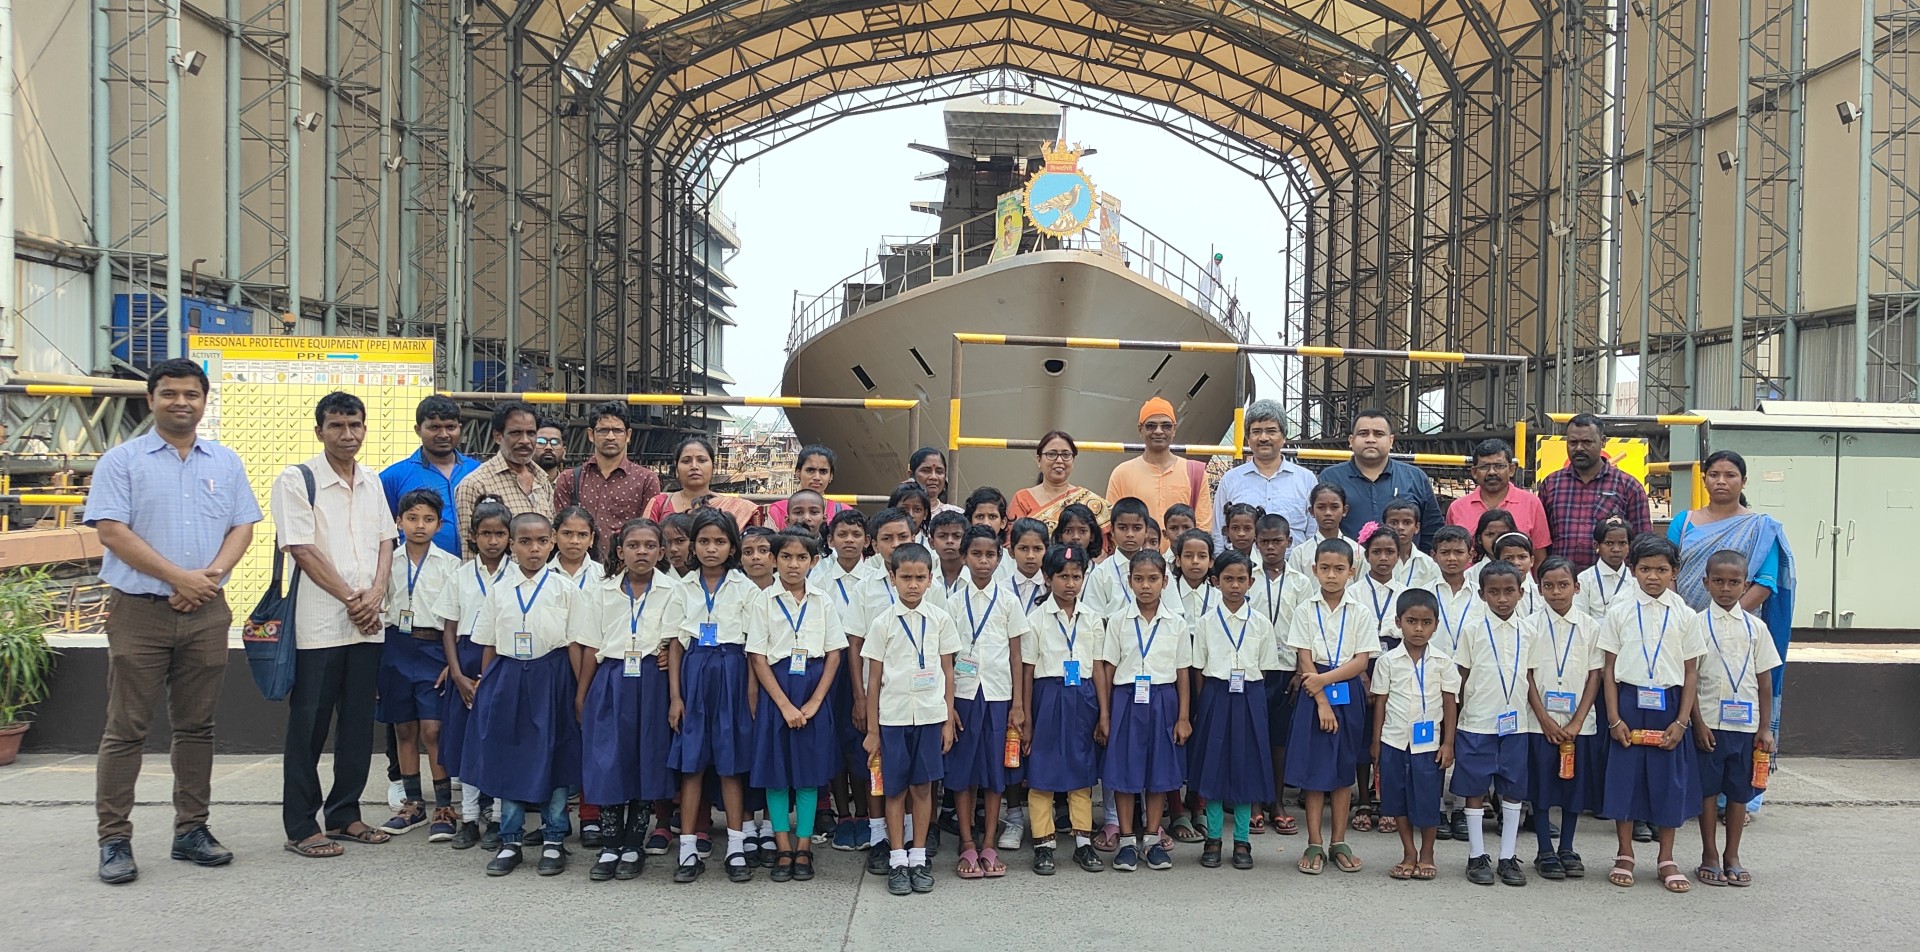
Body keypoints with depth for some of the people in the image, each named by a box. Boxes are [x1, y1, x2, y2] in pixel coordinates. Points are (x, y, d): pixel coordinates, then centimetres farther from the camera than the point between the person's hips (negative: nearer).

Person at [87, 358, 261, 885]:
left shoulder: (225, 462, 12)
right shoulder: (122, 461, 0)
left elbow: (242, 526, 9)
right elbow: (111, 530, -9)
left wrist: (212, 572, -9)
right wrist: (177, 577, -14)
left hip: (206, 612, 4)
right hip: (139, 610, -3)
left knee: (196, 726, 9)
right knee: (126, 728, -1)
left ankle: (192, 830, 18)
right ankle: (114, 840, 5)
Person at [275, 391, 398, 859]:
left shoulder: (373, 482, 14)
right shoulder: (296, 480, -5)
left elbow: (385, 542, 12)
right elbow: (303, 550, -10)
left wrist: (375, 596, -5)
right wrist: (351, 598, -11)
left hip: (367, 624, 6)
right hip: (318, 624, -6)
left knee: (358, 723, 11)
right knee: (309, 727, 0)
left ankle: (344, 814, 22)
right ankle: (300, 827, 7)